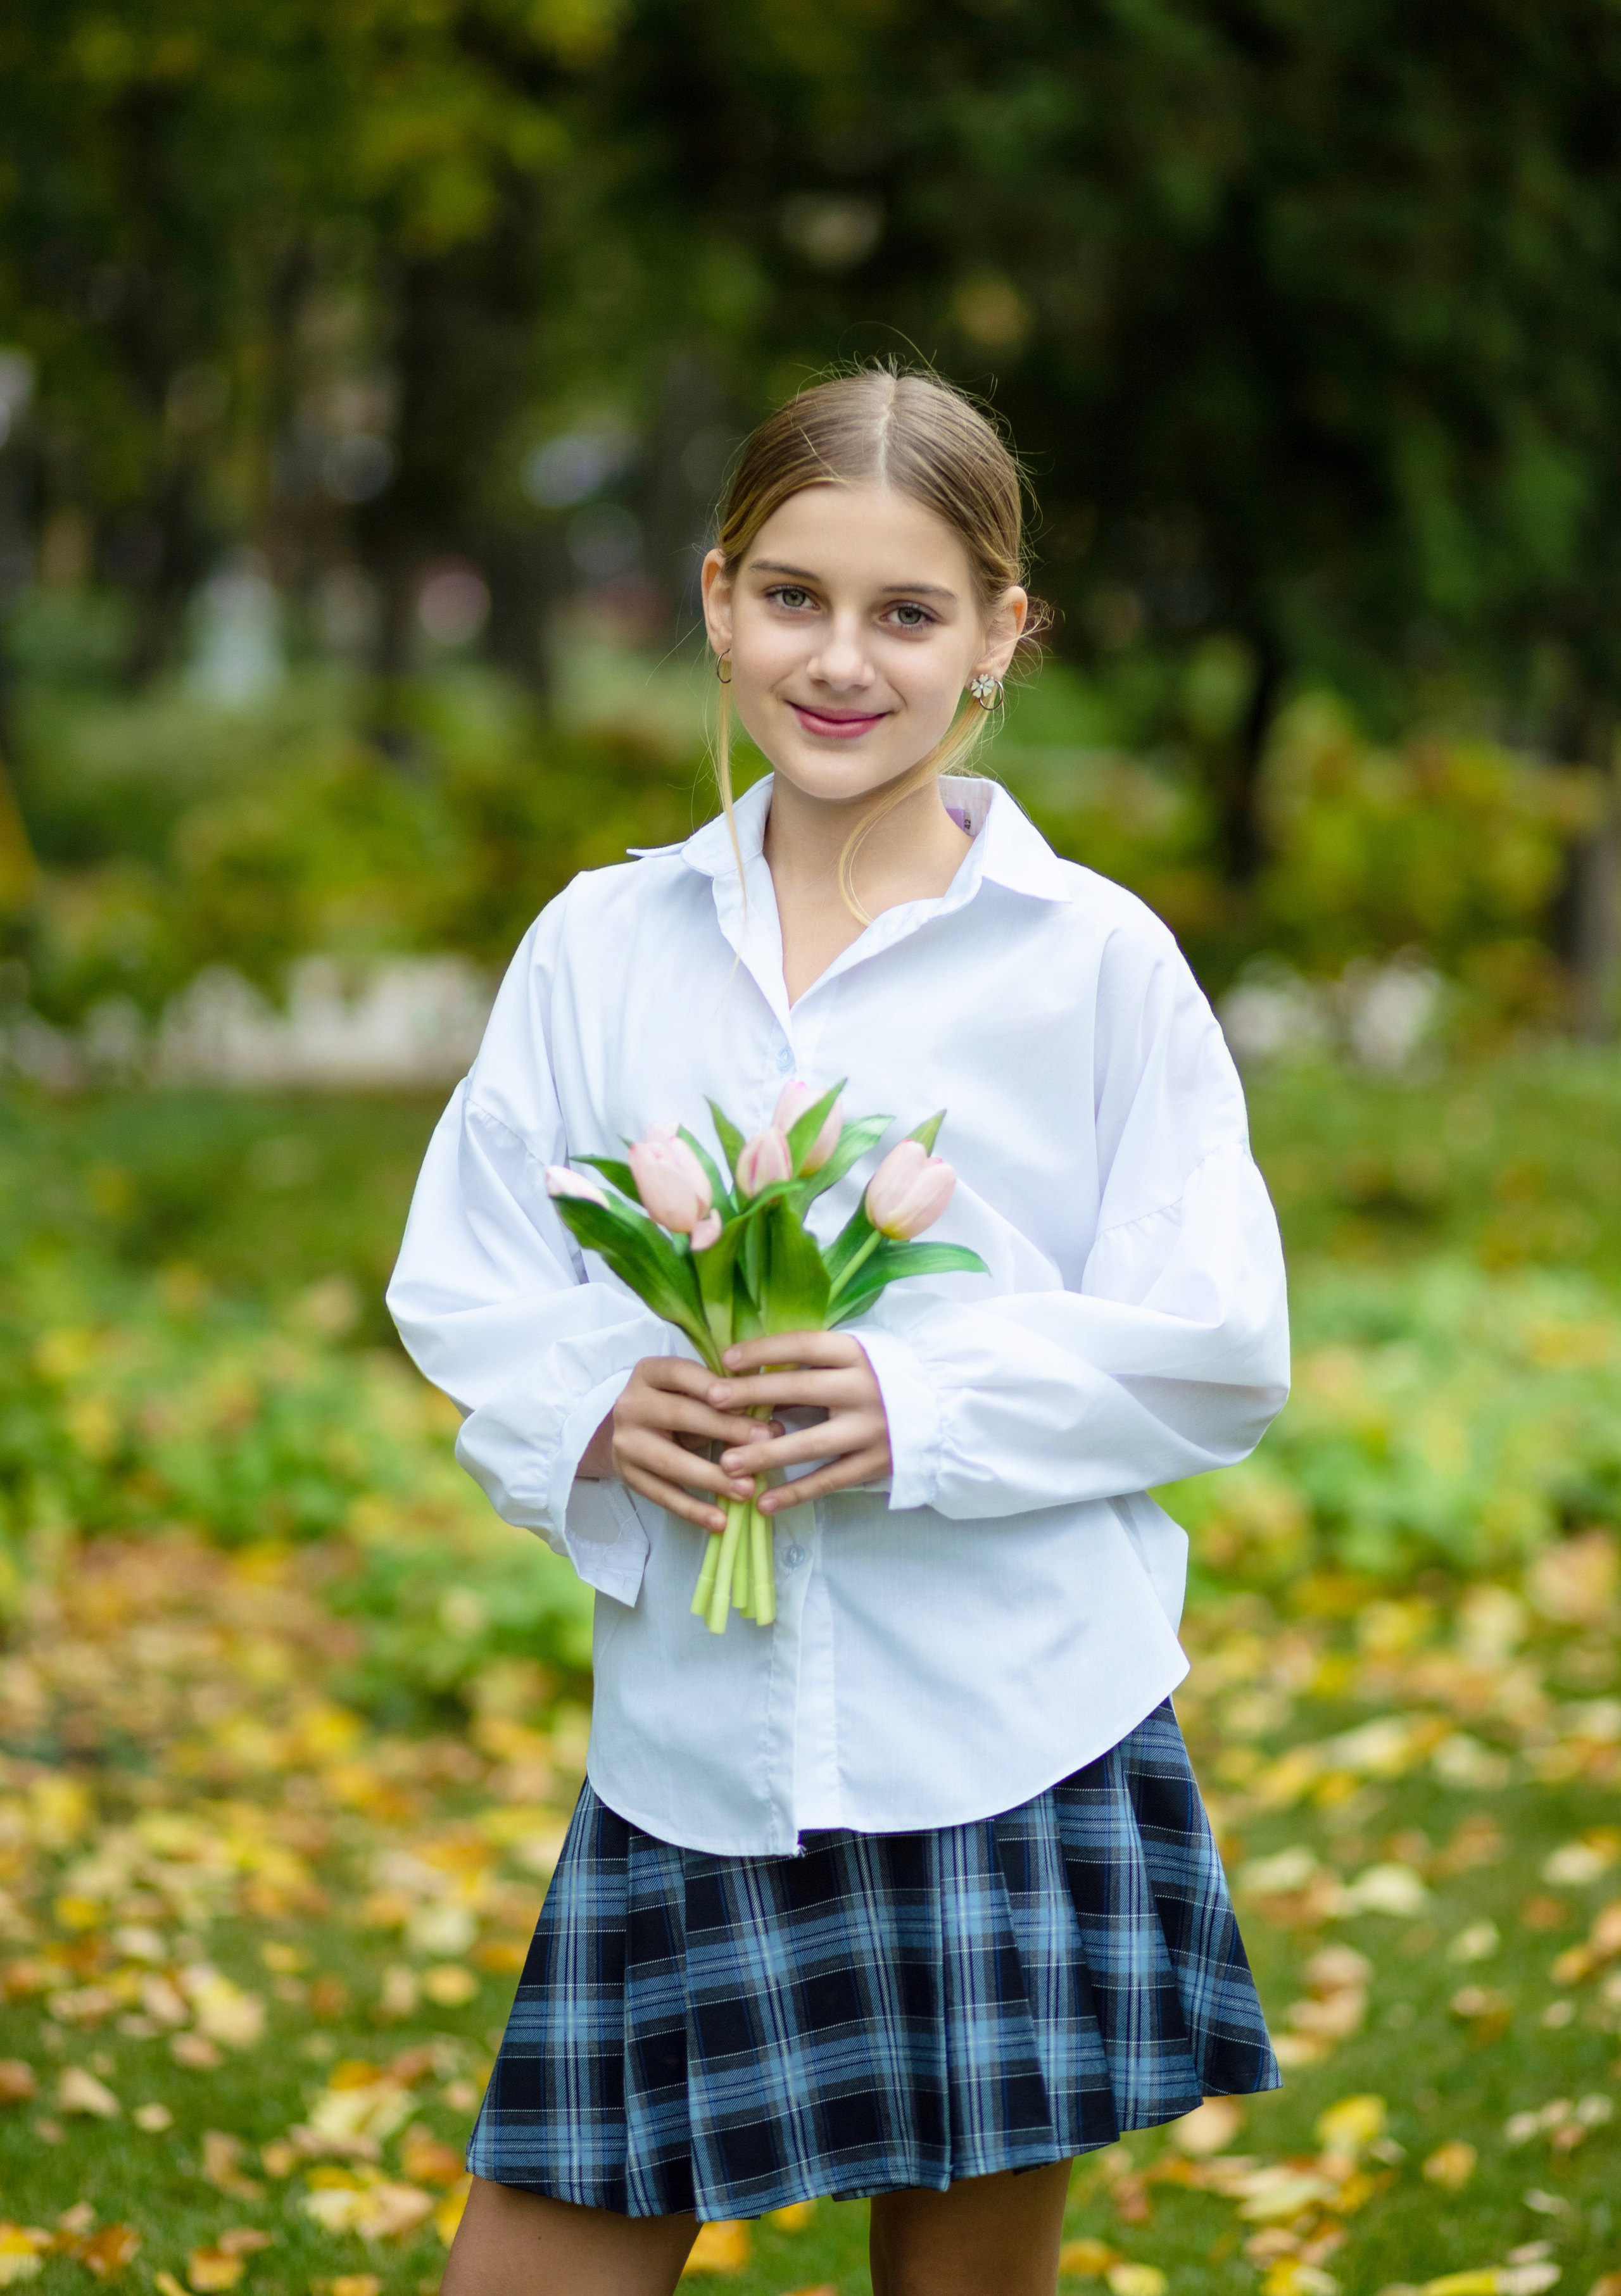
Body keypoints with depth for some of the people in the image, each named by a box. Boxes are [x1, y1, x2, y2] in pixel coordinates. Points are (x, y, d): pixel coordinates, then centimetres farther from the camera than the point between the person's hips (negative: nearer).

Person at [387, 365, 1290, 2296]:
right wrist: (595, 1402, -13)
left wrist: (923, 1407, -18)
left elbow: (1216, 1353, -3)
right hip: (689, 1731, 2)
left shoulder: (1098, 960, -2)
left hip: (1012, 1750, -2)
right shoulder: (603, 942, 7)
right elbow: (459, 1285, 8)